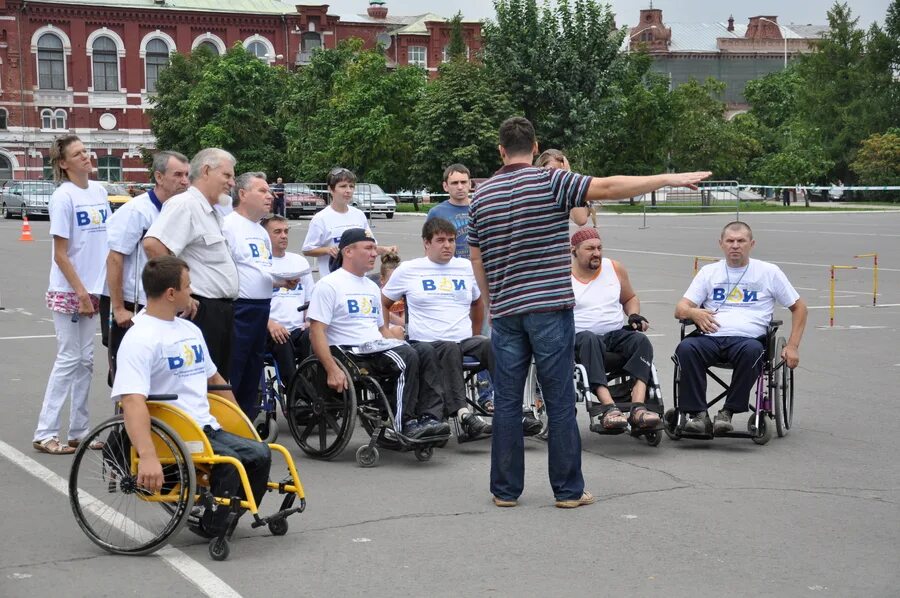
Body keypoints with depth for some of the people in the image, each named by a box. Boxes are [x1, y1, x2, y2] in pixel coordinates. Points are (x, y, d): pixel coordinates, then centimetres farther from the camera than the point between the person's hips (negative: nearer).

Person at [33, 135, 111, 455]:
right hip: (68, 292, -6)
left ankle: (79, 431, 17)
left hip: (92, 290, 6)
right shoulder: (63, 196, -12)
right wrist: (81, 293, -16)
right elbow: (61, 254, -13)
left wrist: (92, 292, 9)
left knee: (85, 361, 10)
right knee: (68, 360, -4)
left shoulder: (99, 191, 7)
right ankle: (44, 434, 3)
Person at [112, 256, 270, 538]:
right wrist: (148, 457, -37)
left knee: (260, 454, -13)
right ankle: (211, 527, -9)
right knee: (229, 461, -29)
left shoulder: (190, 330, 18)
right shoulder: (139, 338, -12)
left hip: (208, 429, 8)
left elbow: (213, 378, 31)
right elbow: (132, 401, -25)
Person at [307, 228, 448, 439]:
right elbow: (317, 332, -10)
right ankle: (405, 424, -25)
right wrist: (332, 370, -22)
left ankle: (430, 416, -27)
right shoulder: (328, 285, -2)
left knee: (426, 353, -18)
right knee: (407, 356, -29)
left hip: (378, 347, 8)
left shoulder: (372, 287, 25)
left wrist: (396, 344, 7)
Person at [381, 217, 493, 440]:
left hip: (466, 341, 3)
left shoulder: (467, 267, 17)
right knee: (450, 349, -39)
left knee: (489, 345, -31)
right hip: (427, 344, -3)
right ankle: (462, 413, -51)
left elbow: (477, 302, 33)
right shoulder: (408, 270, 9)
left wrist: (476, 335, 28)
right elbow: (383, 304, 17)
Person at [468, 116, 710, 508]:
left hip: (506, 312, 4)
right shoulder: (550, 182, -6)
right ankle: (568, 490, 7)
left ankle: (505, 490, 10)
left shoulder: (481, 196, 8)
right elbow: (609, 187, -15)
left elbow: (477, 259, 13)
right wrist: (671, 179, -12)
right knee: (560, 401, 2)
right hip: (550, 308, -4)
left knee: (507, 402, 7)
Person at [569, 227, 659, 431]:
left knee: (641, 340, -27)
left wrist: (634, 315, 7)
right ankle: (608, 407, -49)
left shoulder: (615, 269, 14)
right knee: (589, 340, -39)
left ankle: (638, 408, -41)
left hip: (616, 335, 4)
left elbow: (630, 298, 29)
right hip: (580, 337, -4)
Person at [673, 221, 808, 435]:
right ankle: (698, 414, -30)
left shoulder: (769, 272, 15)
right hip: (710, 337, 2)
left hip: (747, 339, -2)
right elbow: (680, 309, 14)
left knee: (752, 350, -39)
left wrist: (792, 347, 5)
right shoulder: (709, 272, 20)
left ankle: (728, 412, -28)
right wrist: (694, 313, -12)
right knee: (686, 348, -32)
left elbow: (798, 307, 18)